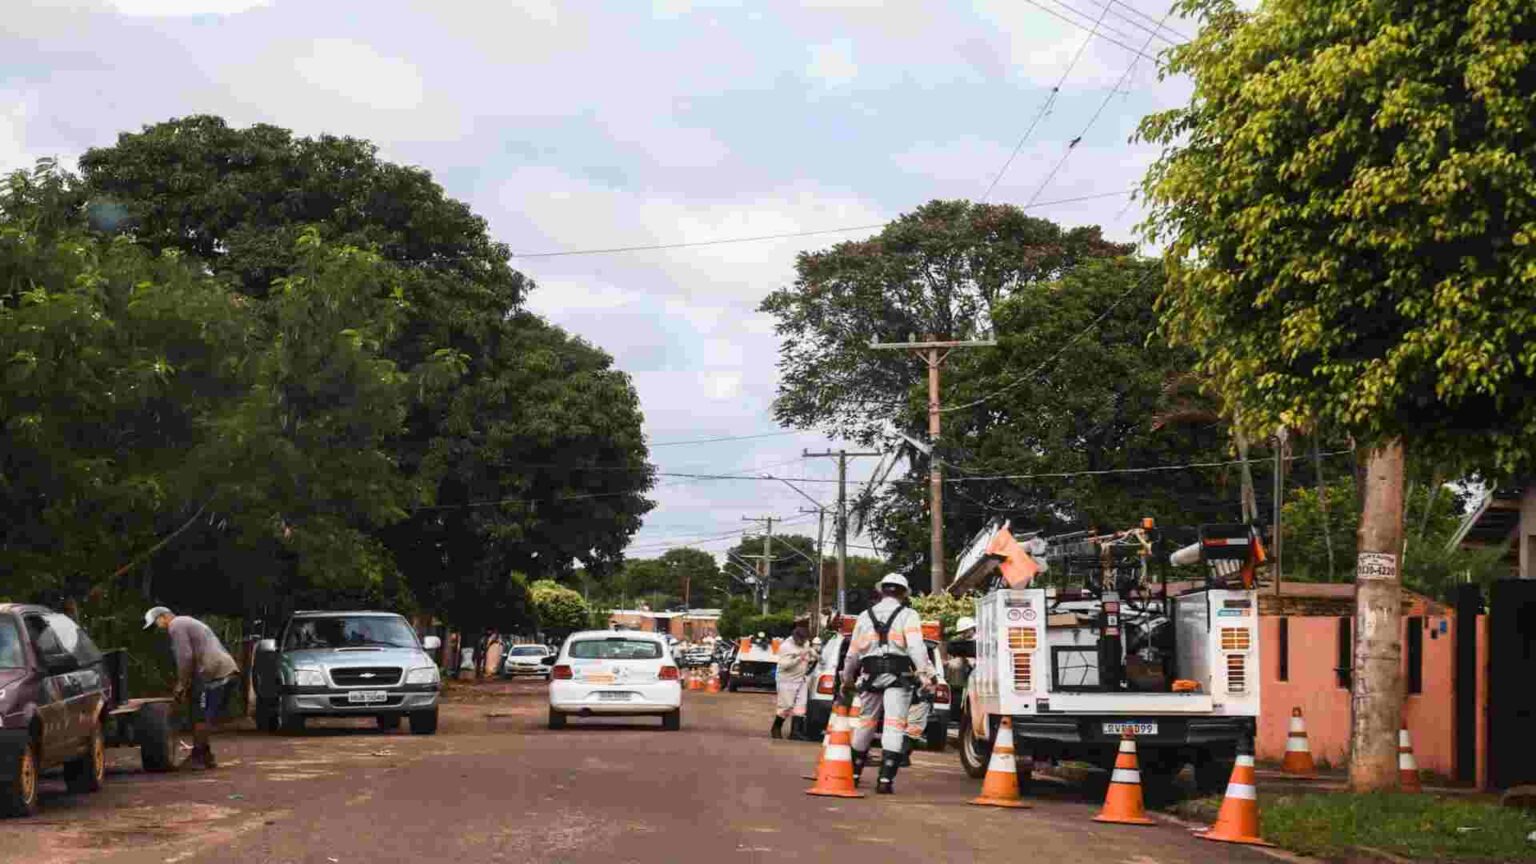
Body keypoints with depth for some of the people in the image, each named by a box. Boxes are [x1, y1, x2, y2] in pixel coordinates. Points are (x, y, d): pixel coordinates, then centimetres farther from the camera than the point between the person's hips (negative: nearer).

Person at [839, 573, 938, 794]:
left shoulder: (865, 616, 16)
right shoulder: (908, 615, 3)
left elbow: (853, 653, 19)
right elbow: (916, 647, -13)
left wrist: (847, 680, 30)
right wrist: (925, 673, -21)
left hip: (871, 677, 4)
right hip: (897, 677, -4)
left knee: (864, 723, 18)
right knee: (894, 727, -7)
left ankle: (854, 773, 30)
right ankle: (886, 779, -16)